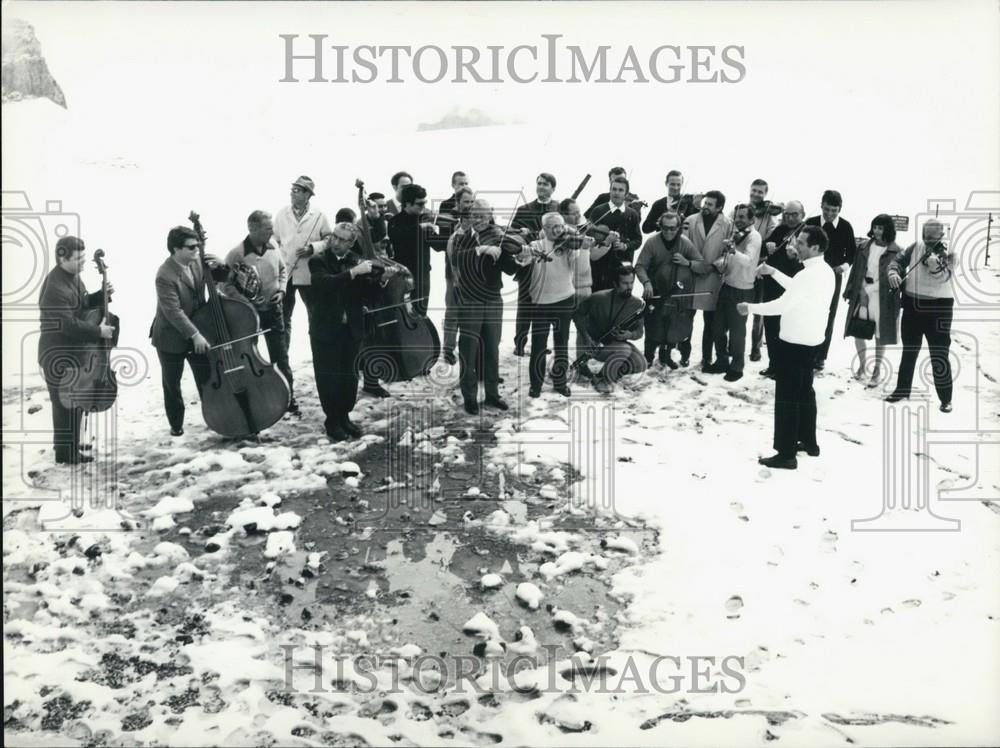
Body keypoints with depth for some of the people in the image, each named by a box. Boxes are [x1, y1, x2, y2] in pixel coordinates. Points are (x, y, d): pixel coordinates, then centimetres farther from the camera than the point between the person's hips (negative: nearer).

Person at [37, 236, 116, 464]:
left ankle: (65, 444, 37)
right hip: (59, 356, -10)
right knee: (68, 405, 1)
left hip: (71, 352, 10)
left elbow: (82, 304, 18)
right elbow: (69, 324, -29)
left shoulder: (72, 276, 4)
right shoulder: (55, 287, -27)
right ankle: (67, 454, 13)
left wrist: (101, 295, 0)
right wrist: (98, 331, -21)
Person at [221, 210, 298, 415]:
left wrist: (281, 290, -1)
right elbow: (226, 285, -11)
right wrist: (245, 301, -20)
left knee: (281, 358, 9)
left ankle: (289, 399, 20)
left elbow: (283, 270, 15)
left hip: (273, 310, 4)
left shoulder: (273, 248, -3)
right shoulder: (236, 254, -18)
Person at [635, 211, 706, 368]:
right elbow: (640, 266, -9)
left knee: (675, 331, 6)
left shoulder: (686, 243, -1)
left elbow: (704, 267, 0)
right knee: (653, 330, -1)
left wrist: (688, 263, -18)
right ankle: (648, 357, 18)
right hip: (656, 295, -2)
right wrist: (646, 282, -27)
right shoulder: (652, 242, -6)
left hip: (679, 297, 2)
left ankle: (665, 355, 27)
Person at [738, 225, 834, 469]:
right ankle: (808, 442, 31)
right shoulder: (825, 271, 7)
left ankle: (786, 454, 0)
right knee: (804, 392, 20)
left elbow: (782, 304, -23)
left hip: (795, 342, -10)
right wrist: (773, 272, 17)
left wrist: (750, 307, -12)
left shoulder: (810, 274, -24)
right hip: (810, 340, 10)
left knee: (787, 397, -4)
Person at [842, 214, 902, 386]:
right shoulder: (864, 248, 6)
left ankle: (876, 371, 20)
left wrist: (894, 296, -12)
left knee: (880, 335, 7)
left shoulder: (894, 252, -6)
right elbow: (855, 271, 9)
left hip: (882, 297, -3)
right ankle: (862, 365, 28)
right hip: (862, 294, 4)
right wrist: (850, 291, 5)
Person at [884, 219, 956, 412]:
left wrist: (935, 265, -48)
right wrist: (893, 272, -15)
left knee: (939, 355, -4)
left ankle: (946, 398, 4)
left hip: (938, 307, -4)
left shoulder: (947, 254, -10)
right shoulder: (916, 247, 3)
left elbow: (943, 275, -26)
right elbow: (898, 260, 8)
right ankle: (903, 389, 30)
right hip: (912, 304, 4)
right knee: (909, 351, 17)